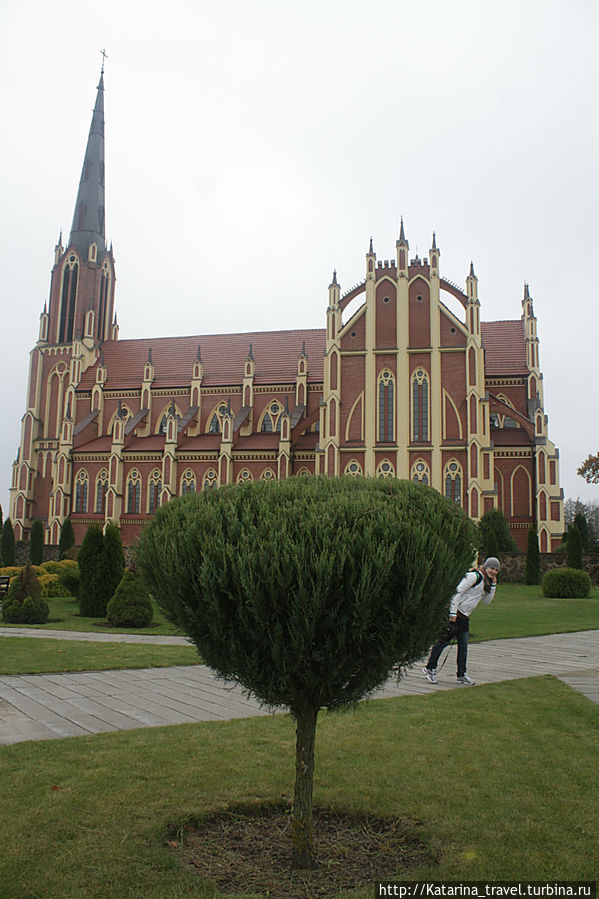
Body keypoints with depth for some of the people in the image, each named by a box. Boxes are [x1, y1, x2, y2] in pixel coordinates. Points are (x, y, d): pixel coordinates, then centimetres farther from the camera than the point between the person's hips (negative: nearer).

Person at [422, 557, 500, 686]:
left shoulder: (486, 582, 15)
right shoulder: (474, 576, -14)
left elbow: (487, 601, 18)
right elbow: (458, 592, -19)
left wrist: (493, 585, 8)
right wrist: (453, 613, -21)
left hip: (464, 617, 9)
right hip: (455, 614, -9)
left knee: (463, 645, 9)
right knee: (444, 641, -4)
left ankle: (461, 675, 17)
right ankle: (430, 669, 5)